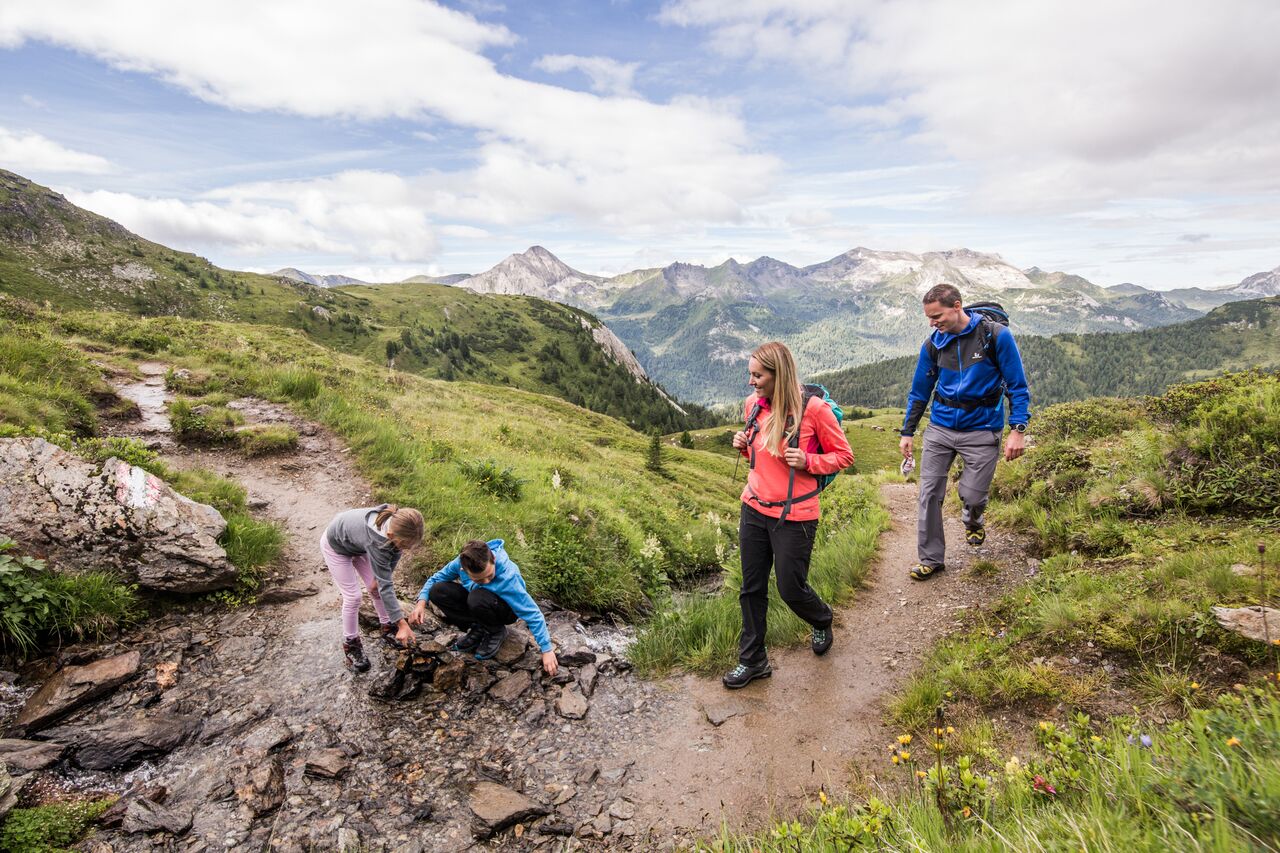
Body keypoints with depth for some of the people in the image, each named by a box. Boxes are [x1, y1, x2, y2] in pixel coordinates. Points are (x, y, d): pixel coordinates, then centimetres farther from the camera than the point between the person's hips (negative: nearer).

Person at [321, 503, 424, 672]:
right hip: (336, 546, -5)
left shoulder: (398, 522, -31)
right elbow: (386, 587, -40)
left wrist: (380, 577, -9)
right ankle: (350, 644, 13)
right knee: (353, 597, -6)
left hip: (358, 542, 5)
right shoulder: (375, 542, -46)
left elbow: (395, 553, -7)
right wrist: (402, 624, -37)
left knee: (376, 587, 5)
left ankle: (387, 627, 24)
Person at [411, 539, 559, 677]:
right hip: (477, 600, 5)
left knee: (478, 599, -38)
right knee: (437, 591, -18)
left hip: (506, 609, -5)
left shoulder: (508, 577, -38)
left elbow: (533, 614, -34)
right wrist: (421, 602, -25)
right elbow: (436, 578, -7)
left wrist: (546, 650, -36)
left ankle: (496, 631, -7)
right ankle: (479, 628, -4)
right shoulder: (460, 562, -26)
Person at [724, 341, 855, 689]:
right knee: (751, 588, 11)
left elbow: (844, 456, -5)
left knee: (791, 589, 8)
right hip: (754, 510, 5)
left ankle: (822, 621, 43)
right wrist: (744, 445, -3)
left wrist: (807, 461, -21)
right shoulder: (752, 405, 2)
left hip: (794, 516, -5)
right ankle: (752, 660, 28)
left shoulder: (813, 409, -15)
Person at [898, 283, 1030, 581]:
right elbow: (919, 391, 10)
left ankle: (972, 521, 36)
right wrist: (907, 432, 11)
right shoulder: (933, 343, 0)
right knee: (929, 494, 0)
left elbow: (1018, 386, -6)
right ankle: (930, 559, 15)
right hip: (940, 428, 3)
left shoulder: (996, 335, -10)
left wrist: (1018, 430, -13)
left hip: (981, 430, -3)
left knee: (972, 495, -2)